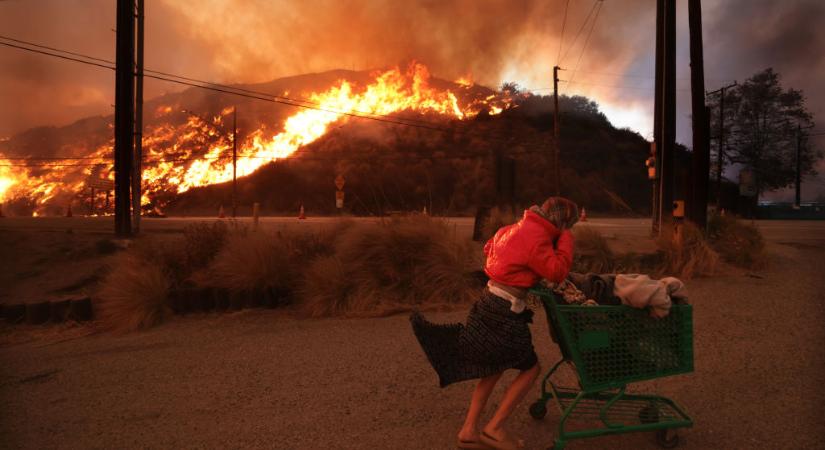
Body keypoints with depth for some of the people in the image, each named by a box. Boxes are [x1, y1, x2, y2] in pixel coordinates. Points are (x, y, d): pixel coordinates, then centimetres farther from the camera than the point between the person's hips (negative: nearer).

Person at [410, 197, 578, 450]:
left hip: (491, 301, 9)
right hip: (504, 310, -9)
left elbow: (490, 247, 24)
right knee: (531, 367, 8)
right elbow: (557, 271, -20)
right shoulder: (537, 237, -17)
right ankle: (494, 429, 10)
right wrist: (566, 238, -10)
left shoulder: (519, 227, 12)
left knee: (494, 368, 19)